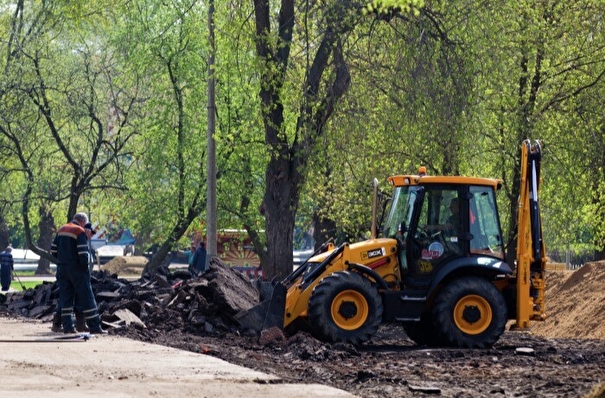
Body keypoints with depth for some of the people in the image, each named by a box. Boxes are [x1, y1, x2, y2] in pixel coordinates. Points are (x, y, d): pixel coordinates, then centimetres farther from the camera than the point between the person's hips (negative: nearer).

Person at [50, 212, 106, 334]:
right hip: (77, 269, -6)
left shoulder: (61, 230, 12)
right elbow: (83, 254, -18)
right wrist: (85, 266, -4)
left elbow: (53, 250, 13)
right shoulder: (80, 232, -11)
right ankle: (95, 327, -4)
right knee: (86, 298, -3)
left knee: (65, 298, 9)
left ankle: (67, 326, 5)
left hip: (62, 269, 6)